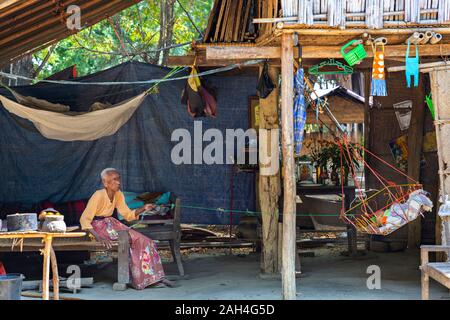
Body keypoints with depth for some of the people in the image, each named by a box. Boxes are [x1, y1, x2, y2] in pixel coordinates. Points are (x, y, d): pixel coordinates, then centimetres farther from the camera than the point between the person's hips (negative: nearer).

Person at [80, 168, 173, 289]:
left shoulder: (118, 195, 3)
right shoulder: (98, 195, -20)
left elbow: (128, 215, 10)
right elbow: (84, 219, -23)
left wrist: (143, 209, -8)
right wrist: (98, 237, -35)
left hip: (111, 223, 8)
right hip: (97, 226, -7)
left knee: (142, 241, -12)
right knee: (131, 239, -25)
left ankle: (156, 277, -11)